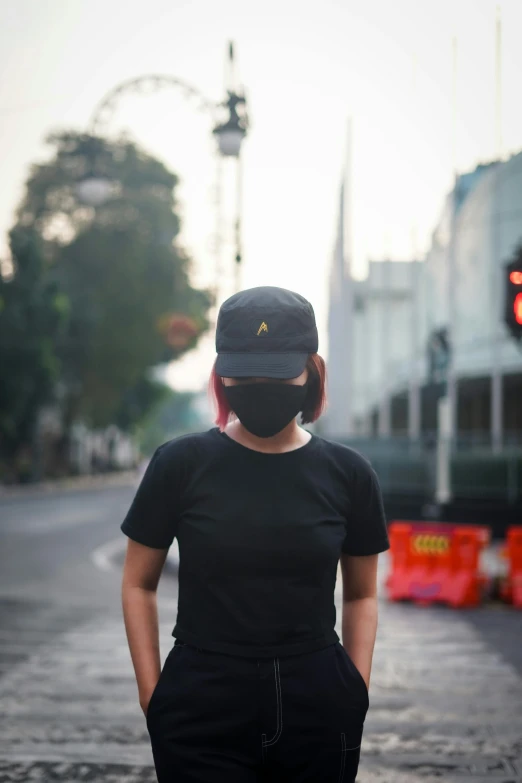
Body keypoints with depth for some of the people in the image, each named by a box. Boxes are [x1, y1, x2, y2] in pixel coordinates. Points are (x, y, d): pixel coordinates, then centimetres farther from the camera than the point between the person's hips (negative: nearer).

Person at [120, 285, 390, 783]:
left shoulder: (346, 474, 2)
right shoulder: (182, 464, -3)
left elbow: (361, 595, 11)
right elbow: (139, 585, 4)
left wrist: (358, 690, 2)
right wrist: (152, 695, -1)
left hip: (317, 707, 2)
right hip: (203, 709, -1)